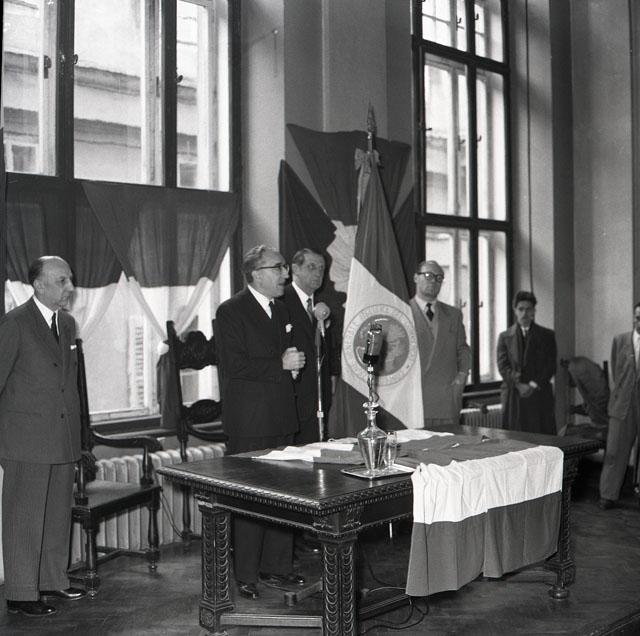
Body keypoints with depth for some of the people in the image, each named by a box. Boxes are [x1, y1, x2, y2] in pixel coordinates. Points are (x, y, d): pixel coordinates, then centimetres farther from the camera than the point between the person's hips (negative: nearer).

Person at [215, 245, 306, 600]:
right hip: (249, 421, -7)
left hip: (282, 417, 8)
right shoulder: (231, 311, -8)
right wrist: (280, 365, -15)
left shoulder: (281, 310, 17)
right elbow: (234, 366, -16)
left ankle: (276, 567, 23)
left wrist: (295, 362, 6)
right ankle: (246, 576, 11)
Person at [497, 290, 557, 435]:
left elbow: (551, 366, 4)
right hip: (513, 398, 0)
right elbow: (503, 366, 2)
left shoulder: (547, 335, 11)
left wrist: (534, 385, -10)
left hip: (540, 396, 0)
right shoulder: (505, 337, 11)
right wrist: (518, 385, -12)